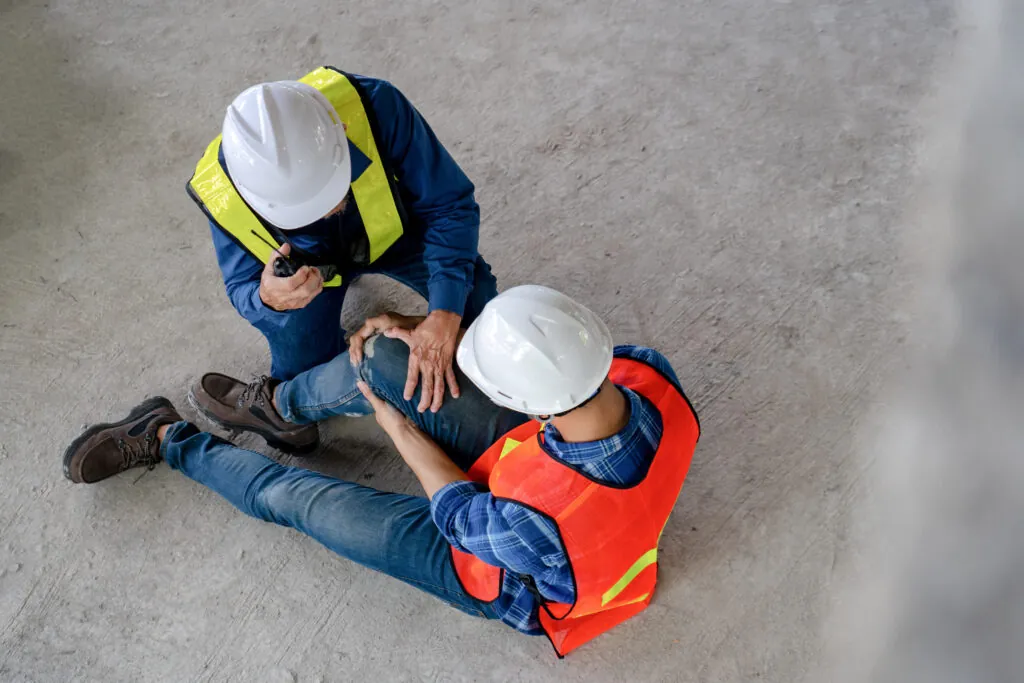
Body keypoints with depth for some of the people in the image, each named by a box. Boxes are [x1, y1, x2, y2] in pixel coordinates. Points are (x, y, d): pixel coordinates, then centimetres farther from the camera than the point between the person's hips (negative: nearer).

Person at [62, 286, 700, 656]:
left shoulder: (540, 522, -47)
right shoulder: (651, 373, -32)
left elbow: (464, 514, -23)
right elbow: (574, 356, -10)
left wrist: (397, 426, -9)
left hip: (506, 580, -5)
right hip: (539, 471, 5)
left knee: (293, 496, 5)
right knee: (382, 359, -7)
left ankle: (165, 439, 33)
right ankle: (279, 403, 27)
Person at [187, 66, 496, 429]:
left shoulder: (375, 106, -42)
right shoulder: (220, 192, -37)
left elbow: (451, 205, -32)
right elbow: (243, 288, -20)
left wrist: (445, 314, -45)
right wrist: (268, 300, -47)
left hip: (395, 228, 0)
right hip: (308, 261, 0)